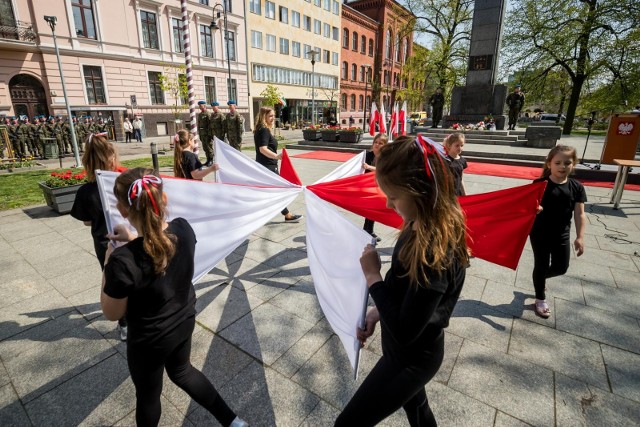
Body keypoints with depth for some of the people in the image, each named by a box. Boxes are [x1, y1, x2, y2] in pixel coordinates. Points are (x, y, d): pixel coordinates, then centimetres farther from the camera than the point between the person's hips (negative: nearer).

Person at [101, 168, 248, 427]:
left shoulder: (122, 261, -34)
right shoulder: (184, 228, -19)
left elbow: (112, 314, -14)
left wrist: (109, 264, -8)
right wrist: (132, 239, 3)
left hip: (150, 341, -5)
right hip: (185, 322, 5)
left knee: (148, 394, 26)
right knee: (182, 371, 33)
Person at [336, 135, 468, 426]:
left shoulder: (435, 250, -35)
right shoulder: (423, 228, -7)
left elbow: (404, 331, -30)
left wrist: (372, 275, -23)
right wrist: (376, 313, 1)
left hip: (411, 358, -8)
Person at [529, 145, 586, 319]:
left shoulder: (577, 187, -3)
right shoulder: (540, 184, -14)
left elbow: (579, 214, -2)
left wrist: (580, 237, -8)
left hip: (561, 234, 4)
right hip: (539, 233, -4)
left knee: (561, 267, 13)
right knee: (541, 265, 9)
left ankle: (541, 278, 47)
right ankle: (540, 299, 29)